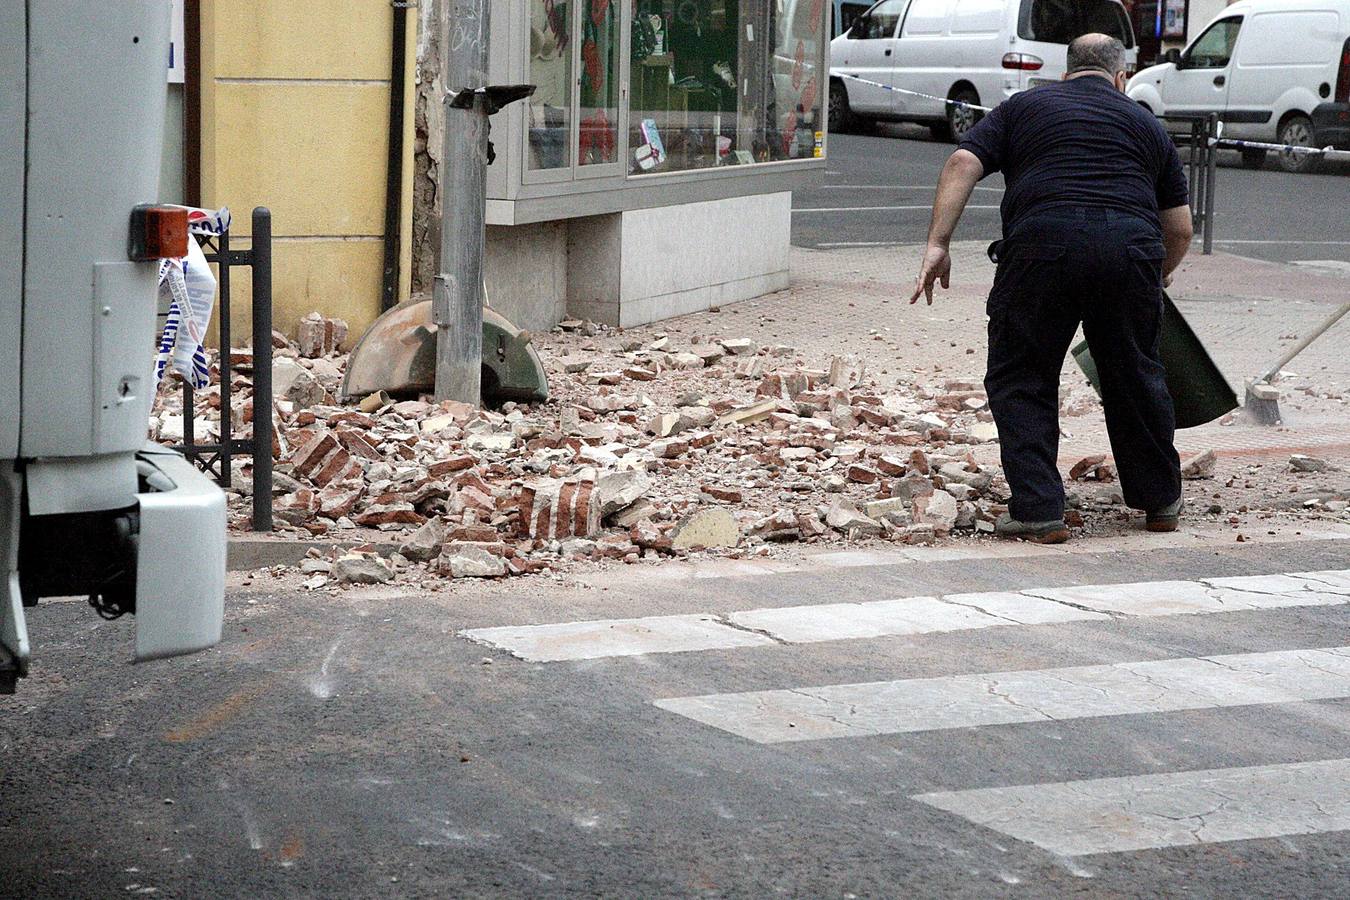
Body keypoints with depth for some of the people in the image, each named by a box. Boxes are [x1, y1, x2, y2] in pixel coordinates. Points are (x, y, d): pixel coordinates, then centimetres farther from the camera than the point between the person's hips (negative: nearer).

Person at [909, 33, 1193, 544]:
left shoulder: (1024, 107, 22)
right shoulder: (1145, 124, 26)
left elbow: (963, 164, 6)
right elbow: (1180, 228, 24)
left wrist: (937, 244, 1)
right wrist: (1159, 275, 43)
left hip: (1043, 245, -2)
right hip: (1130, 248, 2)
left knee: (1020, 380, 10)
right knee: (1135, 376, 19)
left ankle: (1038, 512, 2)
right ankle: (1161, 502, 31)